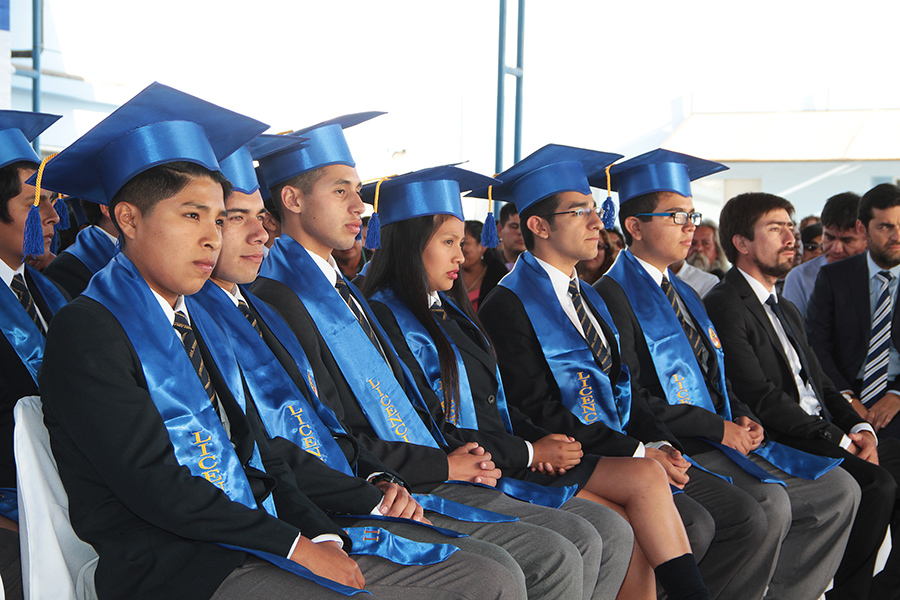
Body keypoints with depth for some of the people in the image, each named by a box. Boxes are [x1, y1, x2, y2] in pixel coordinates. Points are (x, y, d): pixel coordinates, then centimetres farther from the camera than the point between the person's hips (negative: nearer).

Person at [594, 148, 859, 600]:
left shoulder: (682, 293, 20)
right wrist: (717, 427, -17)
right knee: (769, 504, -30)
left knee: (838, 491, 3)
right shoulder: (615, 295, -10)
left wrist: (742, 415, 2)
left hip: (725, 438, 9)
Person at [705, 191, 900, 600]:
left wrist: (859, 427, 1)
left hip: (824, 436, 9)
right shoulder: (724, 307, -8)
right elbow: (759, 398, -16)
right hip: (776, 444, -9)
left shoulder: (785, 309, 24)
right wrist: (838, 438, -13)